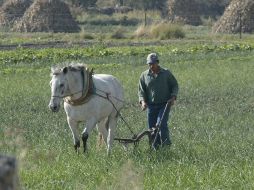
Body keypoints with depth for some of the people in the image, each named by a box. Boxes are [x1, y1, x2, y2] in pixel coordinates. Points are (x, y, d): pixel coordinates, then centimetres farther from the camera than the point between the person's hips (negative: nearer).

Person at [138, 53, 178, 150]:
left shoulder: (166, 73, 2)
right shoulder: (144, 75, 6)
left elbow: (175, 85, 9)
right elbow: (141, 90, 9)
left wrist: (173, 97, -6)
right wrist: (142, 101, -9)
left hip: (165, 104, -3)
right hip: (151, 105, 3)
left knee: (161, 124, -19)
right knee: (152, 127, 2)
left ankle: (166, 145, -8)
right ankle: (155, 148, 12)